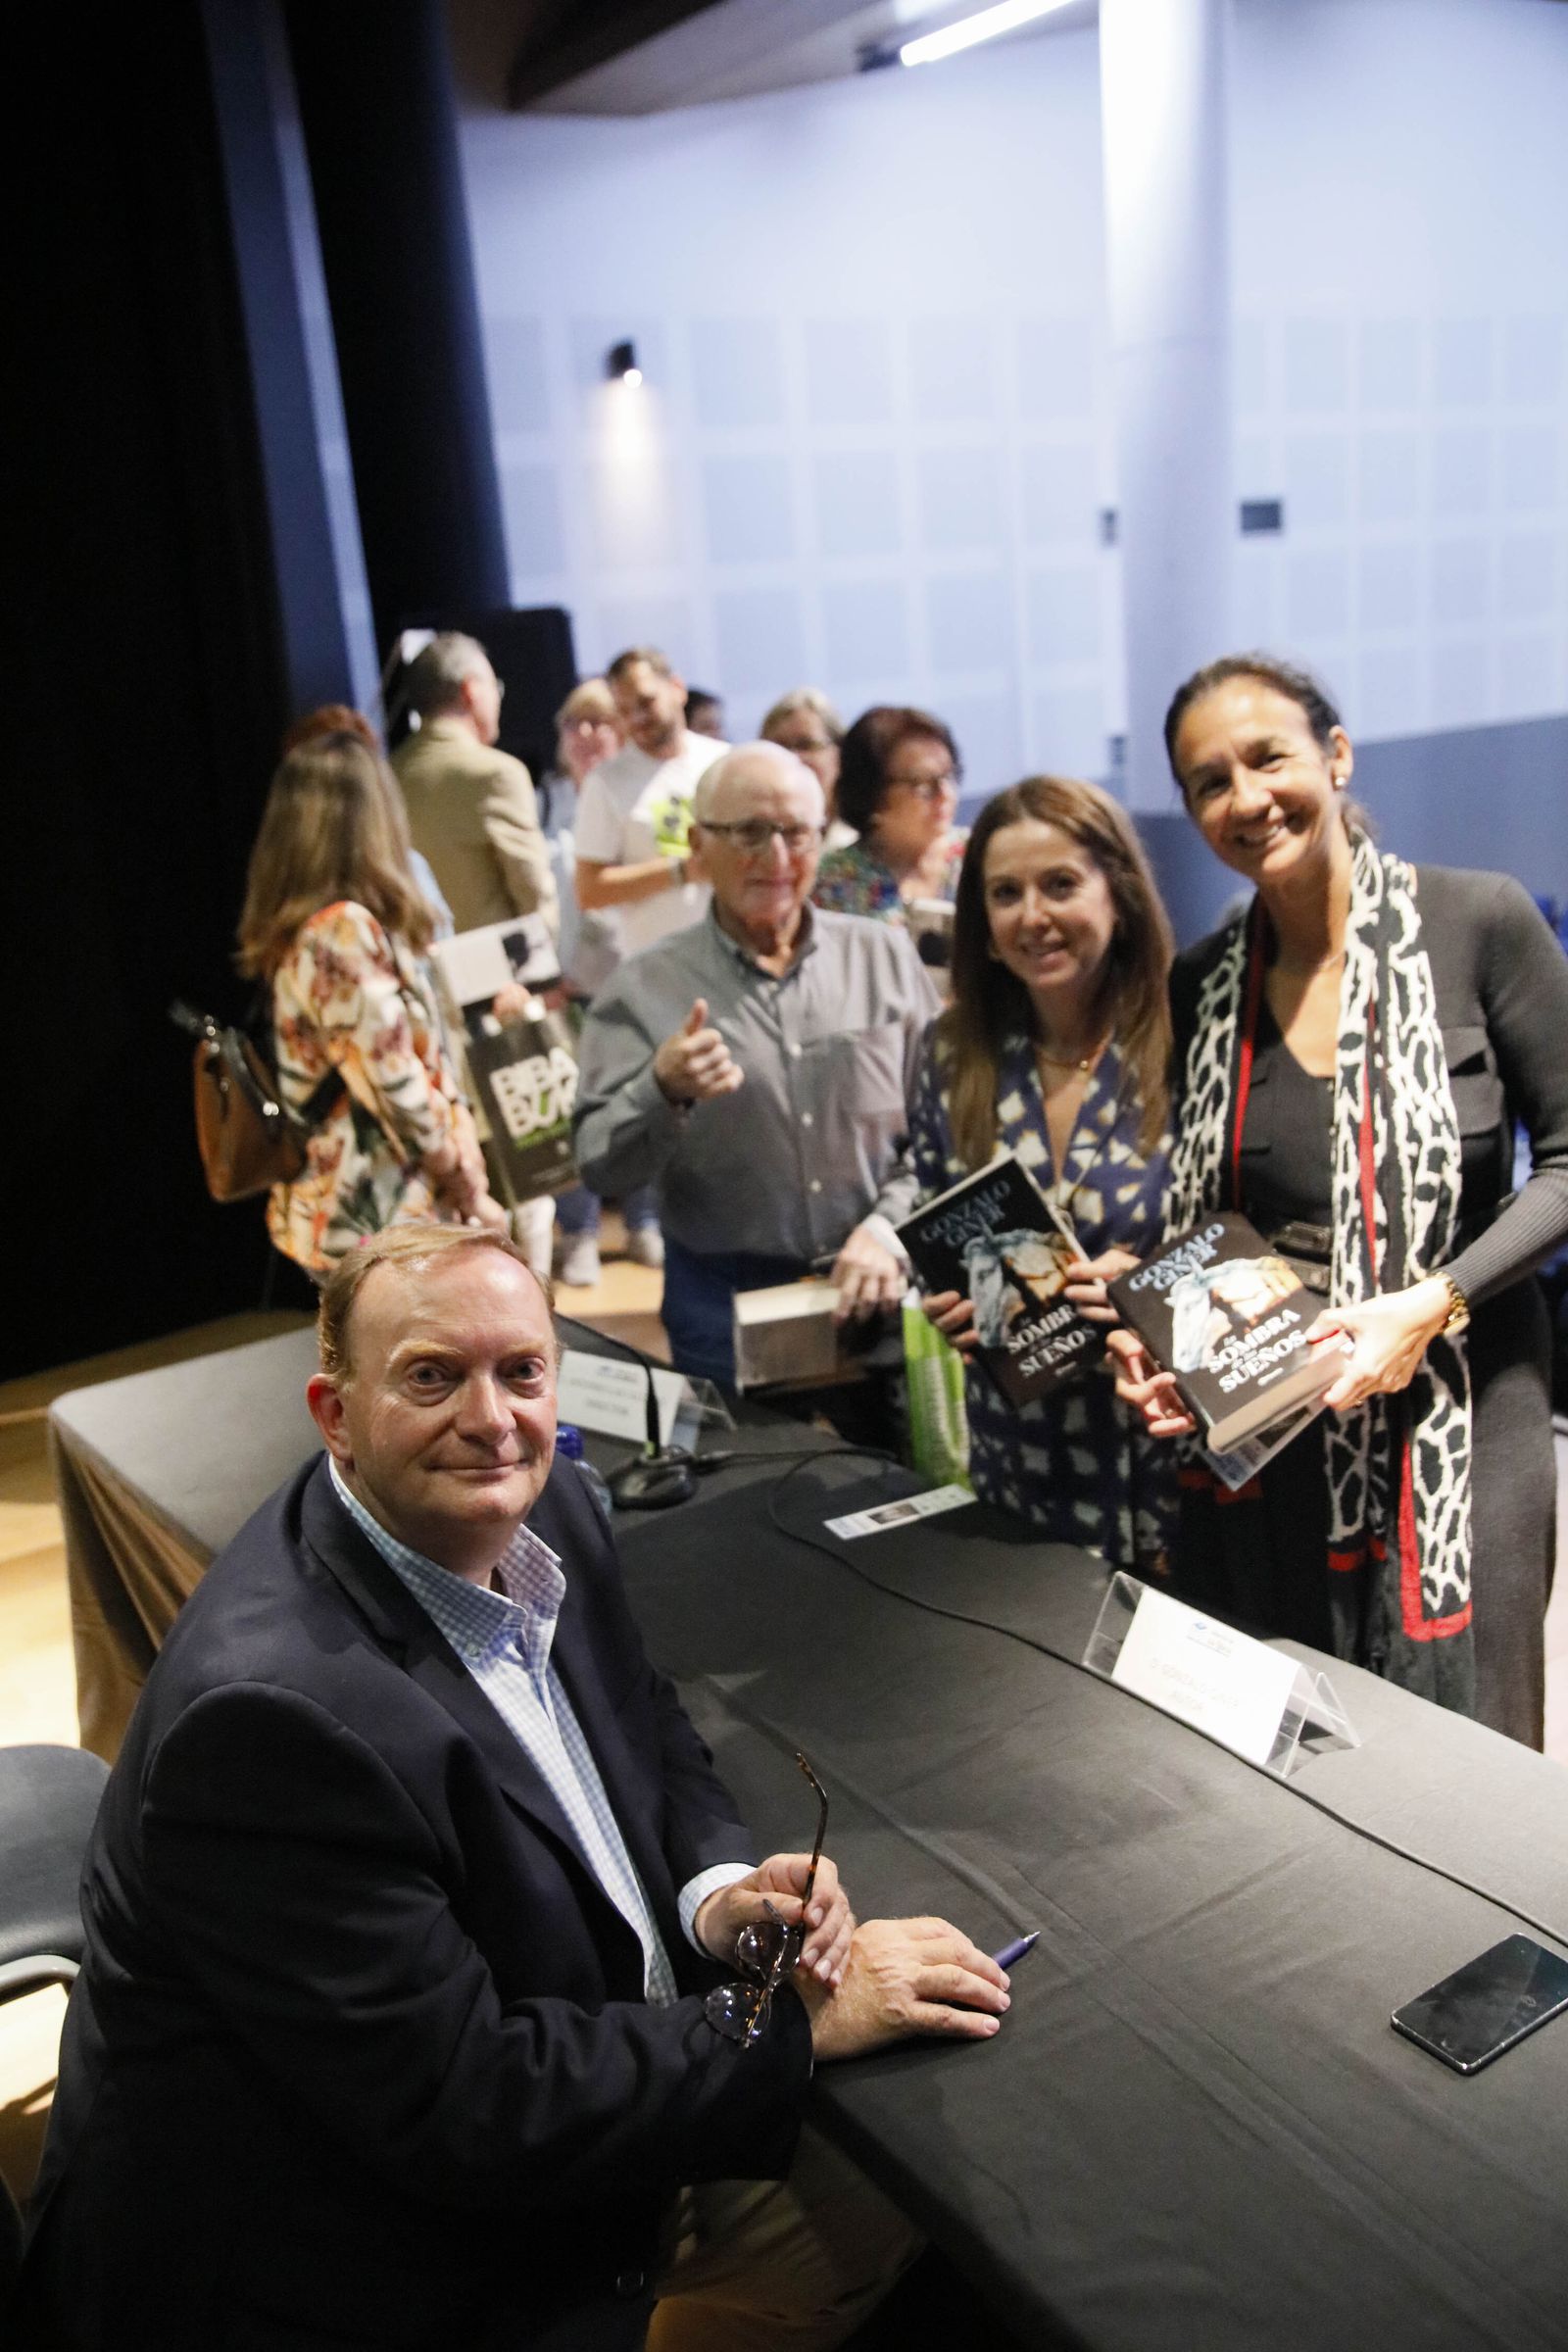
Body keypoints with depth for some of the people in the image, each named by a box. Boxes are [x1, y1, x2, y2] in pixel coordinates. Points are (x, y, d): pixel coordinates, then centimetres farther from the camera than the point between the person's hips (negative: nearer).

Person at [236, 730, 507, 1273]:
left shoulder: (294, 930, 9)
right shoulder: (346, 929, -18)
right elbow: (398, 1089, -19)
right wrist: (468, 1192, -9)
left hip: (331, 1212, 9)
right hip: (379, 1224, -9)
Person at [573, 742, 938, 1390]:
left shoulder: (886, 957, 2)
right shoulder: (643, 990, -3)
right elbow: (597, 1164, -7)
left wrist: (890, 1228, -12)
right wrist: (662, 1093, -25)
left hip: (882, 1292, 2)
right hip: (727, 1307, -1)